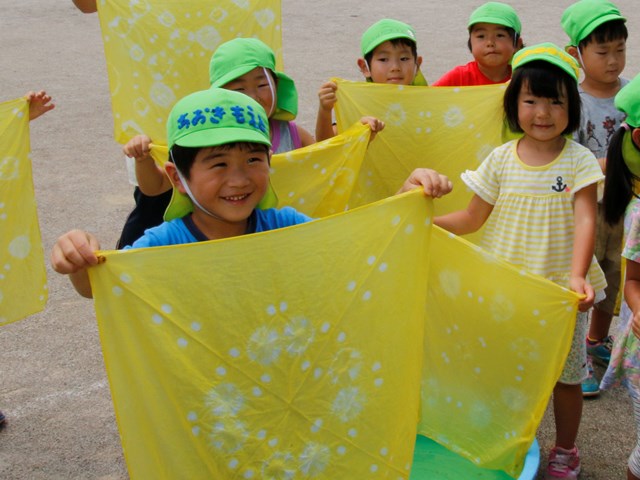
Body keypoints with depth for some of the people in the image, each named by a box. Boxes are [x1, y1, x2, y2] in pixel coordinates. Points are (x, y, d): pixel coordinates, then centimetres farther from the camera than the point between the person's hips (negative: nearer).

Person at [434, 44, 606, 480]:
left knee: (566, 373, 11)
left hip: (562, 288, -2)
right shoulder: (501, 160, -1)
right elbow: (473, 218, 5)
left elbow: (585, 219, -18)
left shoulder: (578, 159, -8)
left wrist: (577, 275, -33)